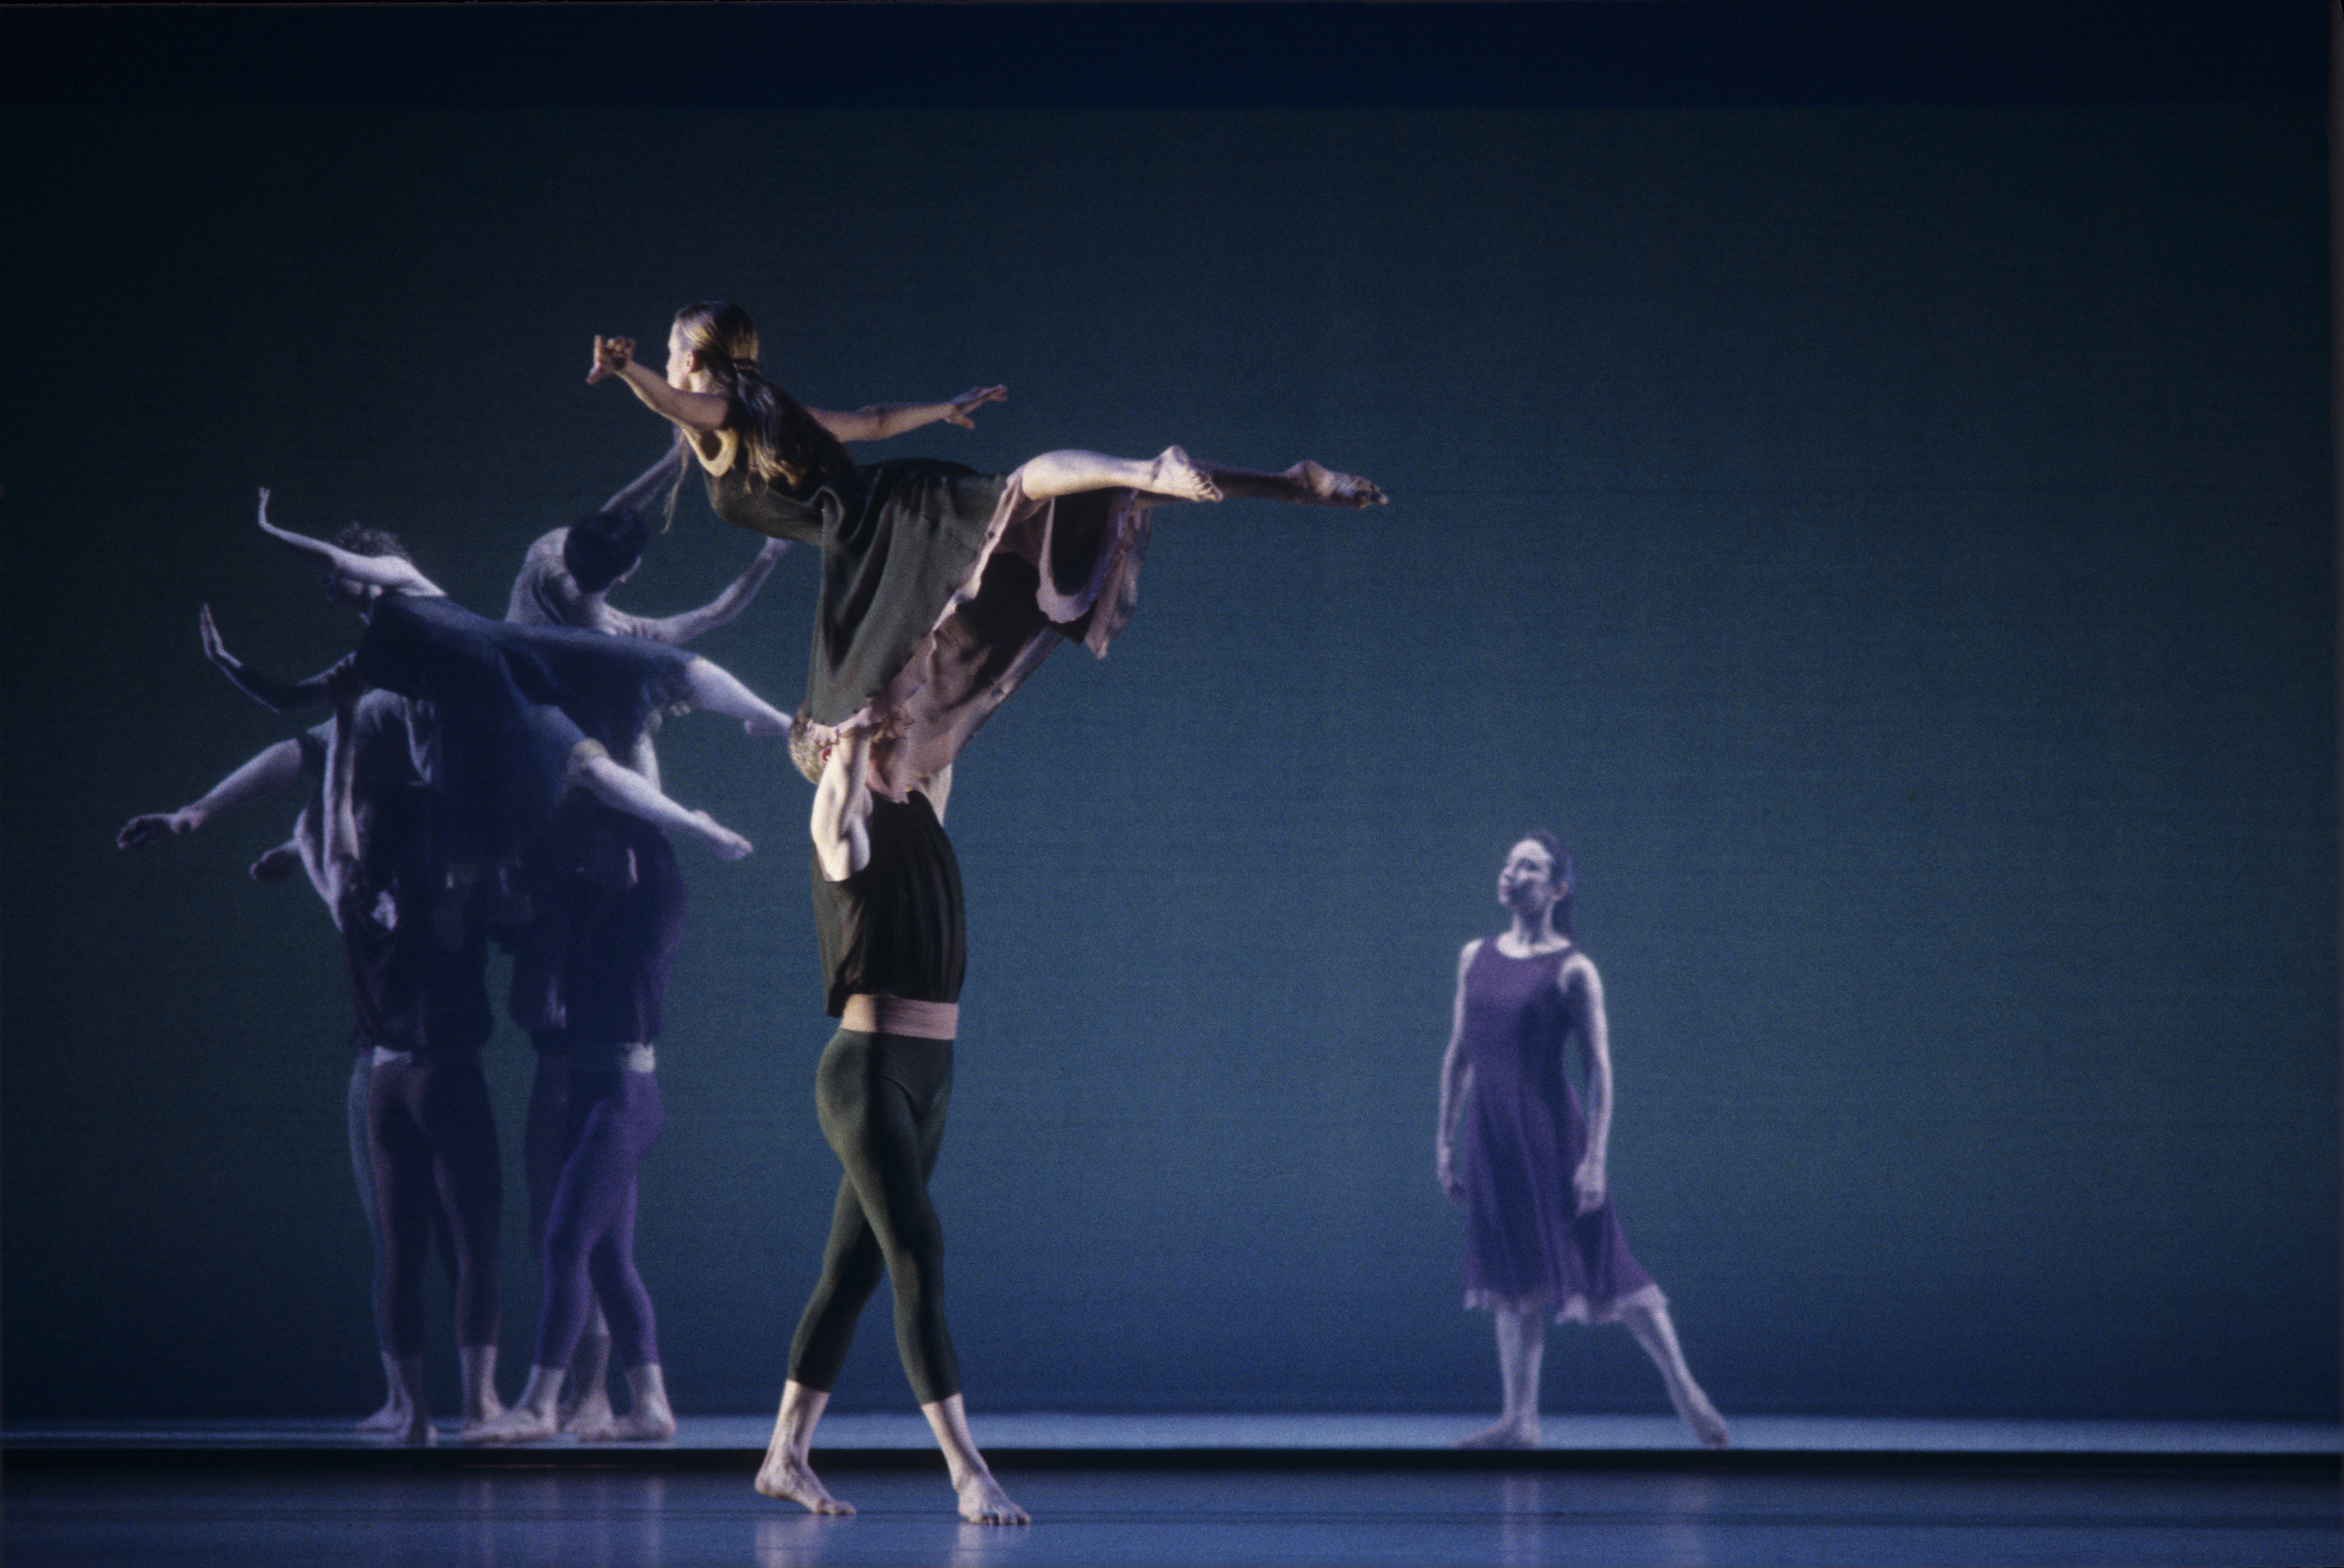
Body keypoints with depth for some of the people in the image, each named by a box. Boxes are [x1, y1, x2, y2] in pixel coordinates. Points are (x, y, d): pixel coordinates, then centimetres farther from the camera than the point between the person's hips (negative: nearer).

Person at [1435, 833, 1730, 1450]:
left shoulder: (1572, 970, -6)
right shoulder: (1476, 957, 11)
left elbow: (1599, 1069, -8)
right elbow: (1459, 1052, 17)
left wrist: (1594, 1159, -14)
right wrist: (1444, 1138, 14)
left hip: (1551, 1133, -5)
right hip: (1491, 1134, 5)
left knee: (1606, 1270, -4)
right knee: (1514, 1281, 8)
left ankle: (1686, 1392, 5)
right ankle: (1521, 1421, 12)